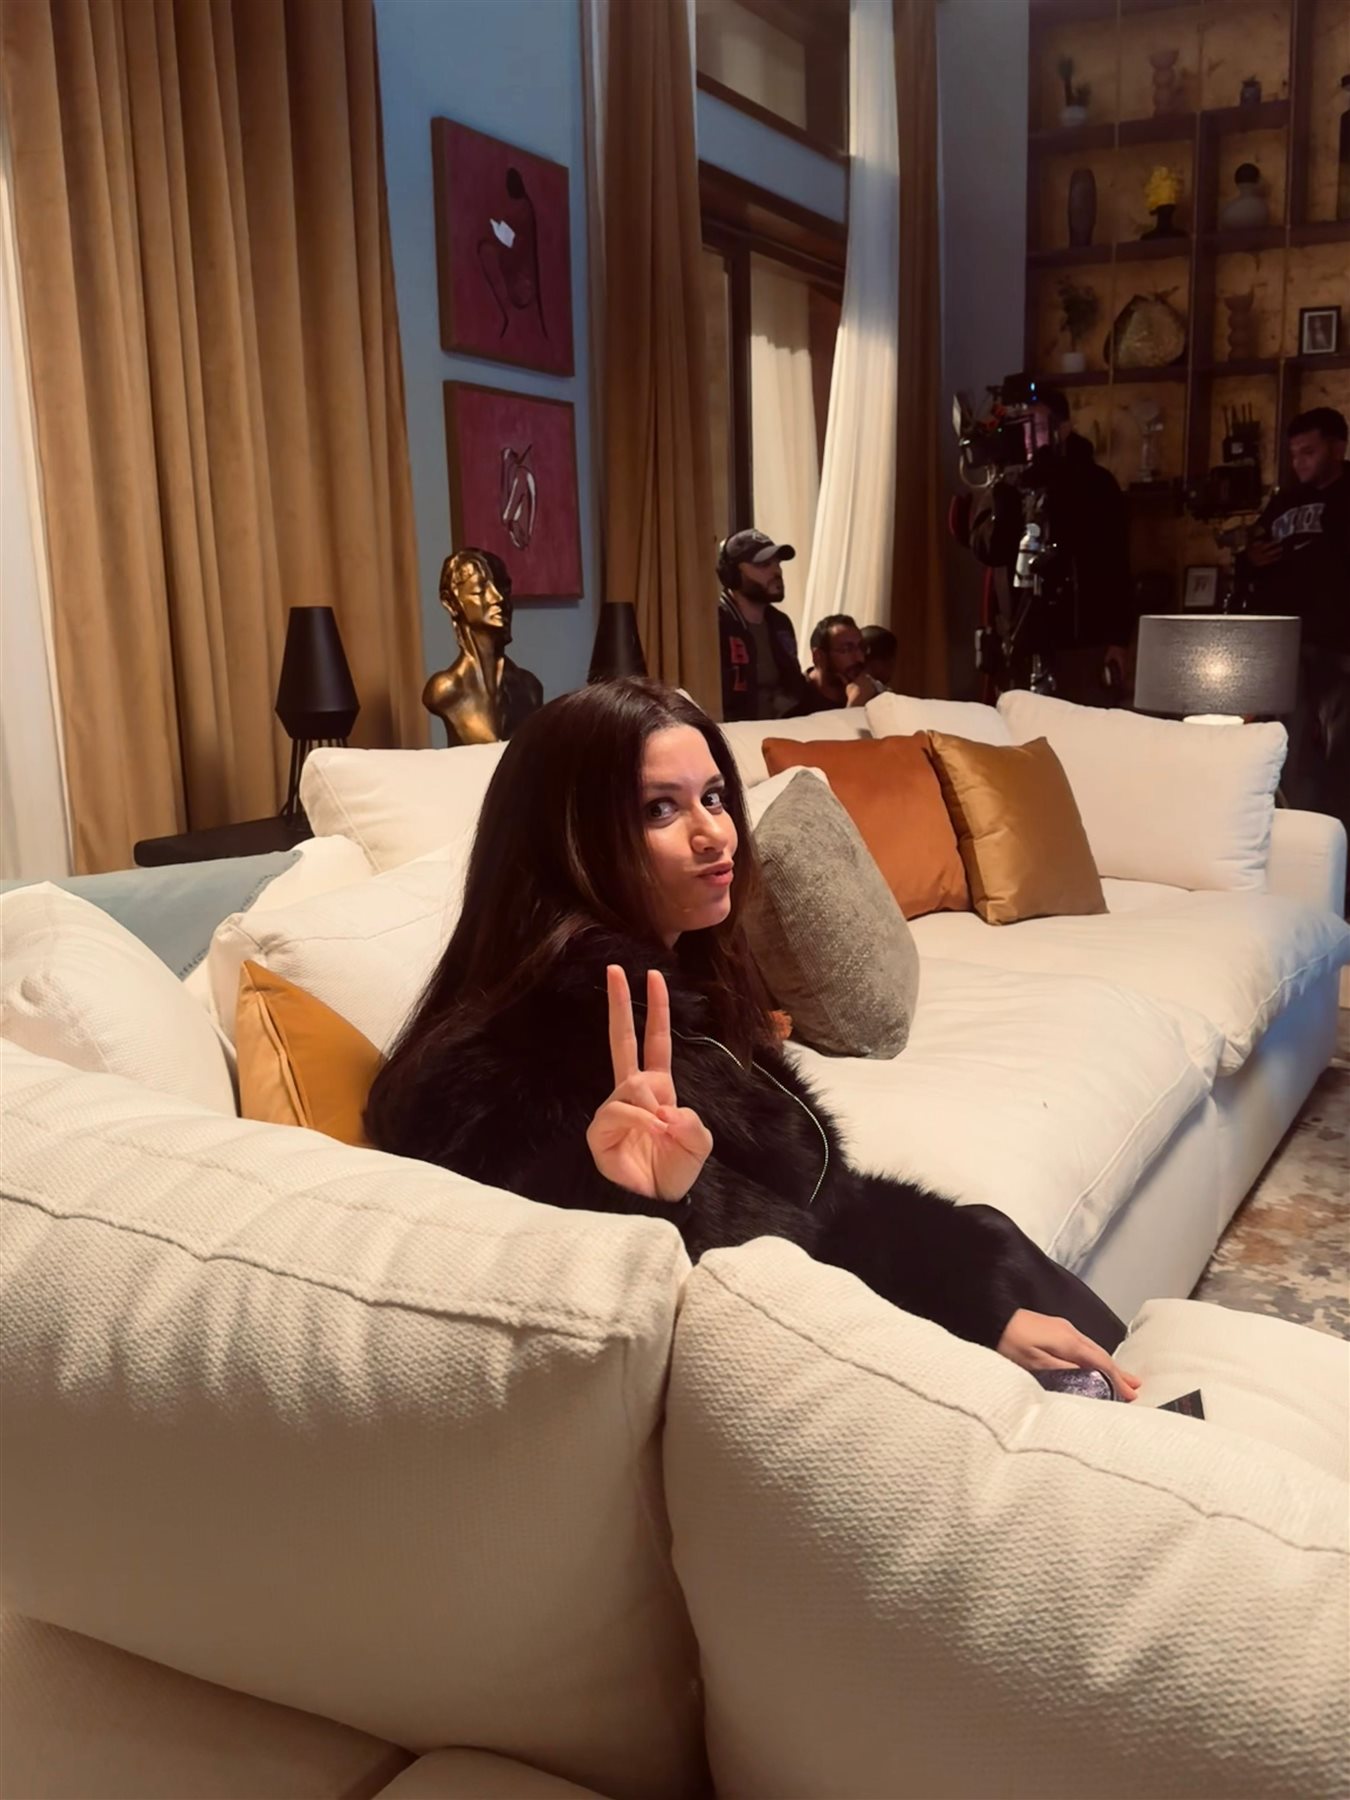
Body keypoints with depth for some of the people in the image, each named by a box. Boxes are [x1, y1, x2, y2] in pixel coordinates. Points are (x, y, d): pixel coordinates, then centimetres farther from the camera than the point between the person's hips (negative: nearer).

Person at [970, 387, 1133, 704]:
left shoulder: (1095, 483, 3)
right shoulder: (1008, 485, 11)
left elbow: (1117, 564, 0)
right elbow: (986, 549, -3)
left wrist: (1119, 639, -7)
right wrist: (1011, 495, -18)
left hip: (1086, 640, -2)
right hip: (1026, 639, 2)